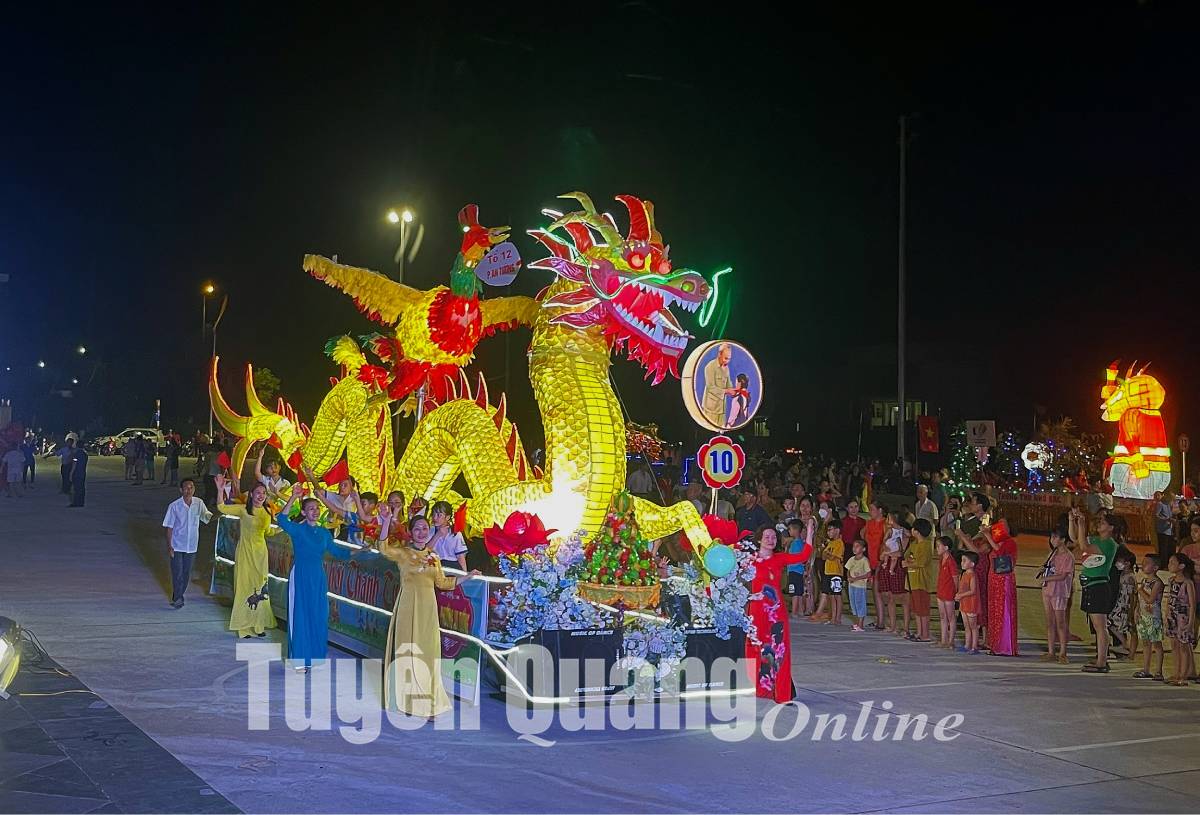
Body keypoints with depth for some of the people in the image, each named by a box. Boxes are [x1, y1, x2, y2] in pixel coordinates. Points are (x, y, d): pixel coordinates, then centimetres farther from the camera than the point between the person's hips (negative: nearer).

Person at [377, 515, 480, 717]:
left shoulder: (433, 557, 14)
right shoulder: (403, 553, 0)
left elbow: (442, 583, 19)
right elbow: (384, 549, -19)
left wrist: (467, 577, 16)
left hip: (427, 609, 4)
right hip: (407, 608, -3)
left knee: (427, 652, 4)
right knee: (407, 651, -1)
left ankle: (427, 703, 13)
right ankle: (406, 700, 9)